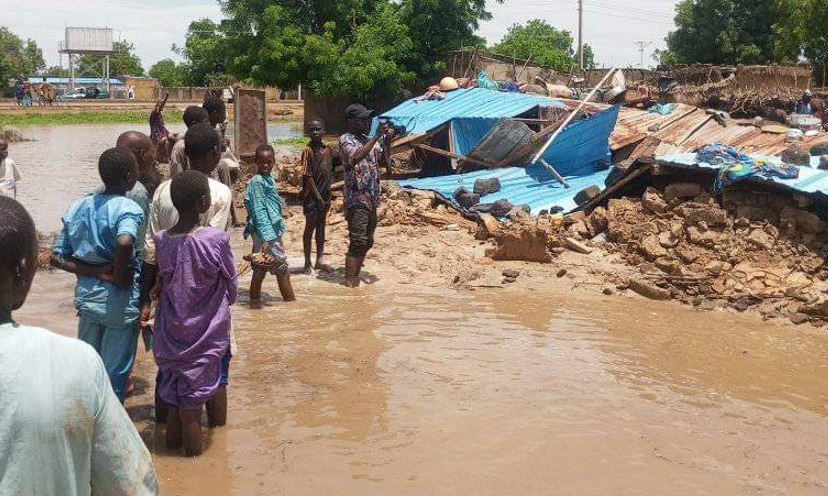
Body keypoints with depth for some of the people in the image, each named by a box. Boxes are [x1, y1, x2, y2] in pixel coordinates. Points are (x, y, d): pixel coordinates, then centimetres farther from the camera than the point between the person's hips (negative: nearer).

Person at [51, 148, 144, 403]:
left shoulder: (78, 207, 4)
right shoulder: (128, 208, -16)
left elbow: (57, 257, 1)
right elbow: (125, 243, -38)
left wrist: (97, 271, -6)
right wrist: (119, 277, -21)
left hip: (86, 296, 6)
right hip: (118, 301, -6)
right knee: (115, 373, 9)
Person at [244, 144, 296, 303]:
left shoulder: (269, 178, 11)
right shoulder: (257, 181, -15)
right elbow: (259, 211, -19)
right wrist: (267, 237, -23)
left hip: (271, 231, 8)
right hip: (265, 232, -8)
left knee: (260, 269, 13)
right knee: (282, 268, -2)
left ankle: (254, 301, 20)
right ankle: (291, 302, 5)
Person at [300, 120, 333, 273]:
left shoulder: (327, 150, 7)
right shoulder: (308, 151, -12)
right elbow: (308, 176, -15)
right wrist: (318, 196, -17)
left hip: (325, 194, 6)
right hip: (312, 196, -6)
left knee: (321, 226, 13)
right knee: (310, 227, 1)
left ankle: (320, 260, 22)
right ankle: (307, 263, 8)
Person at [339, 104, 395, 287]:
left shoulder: (369, 140, 14)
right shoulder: (346, 140, -8)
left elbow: (386, 165, 14)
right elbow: (356, 156, -29)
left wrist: (386, 143, -1)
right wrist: (377, 137, -27)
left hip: (372, 200, 8)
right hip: (357, 200, -8)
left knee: (367, 243, 13)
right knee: (357, 244, -10)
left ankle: (356, 278, 23)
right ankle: (350, 285, -7)